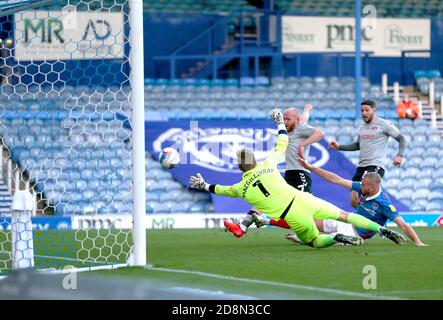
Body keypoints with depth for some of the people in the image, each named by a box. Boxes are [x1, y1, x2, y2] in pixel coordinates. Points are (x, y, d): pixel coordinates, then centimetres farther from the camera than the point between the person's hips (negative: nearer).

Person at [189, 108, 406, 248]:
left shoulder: (241, 189, 5)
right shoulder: (268, 165, 6)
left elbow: (222, 190, 25)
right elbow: (282, 145, 22)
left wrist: (204, 186, 43)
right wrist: (280, 123, 35)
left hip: (294, 218, -2)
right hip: (304, 200, 2)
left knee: (314, 241, 21)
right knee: (343, 215, 12)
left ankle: (335, 238, -13)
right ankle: (383, 230, 2)